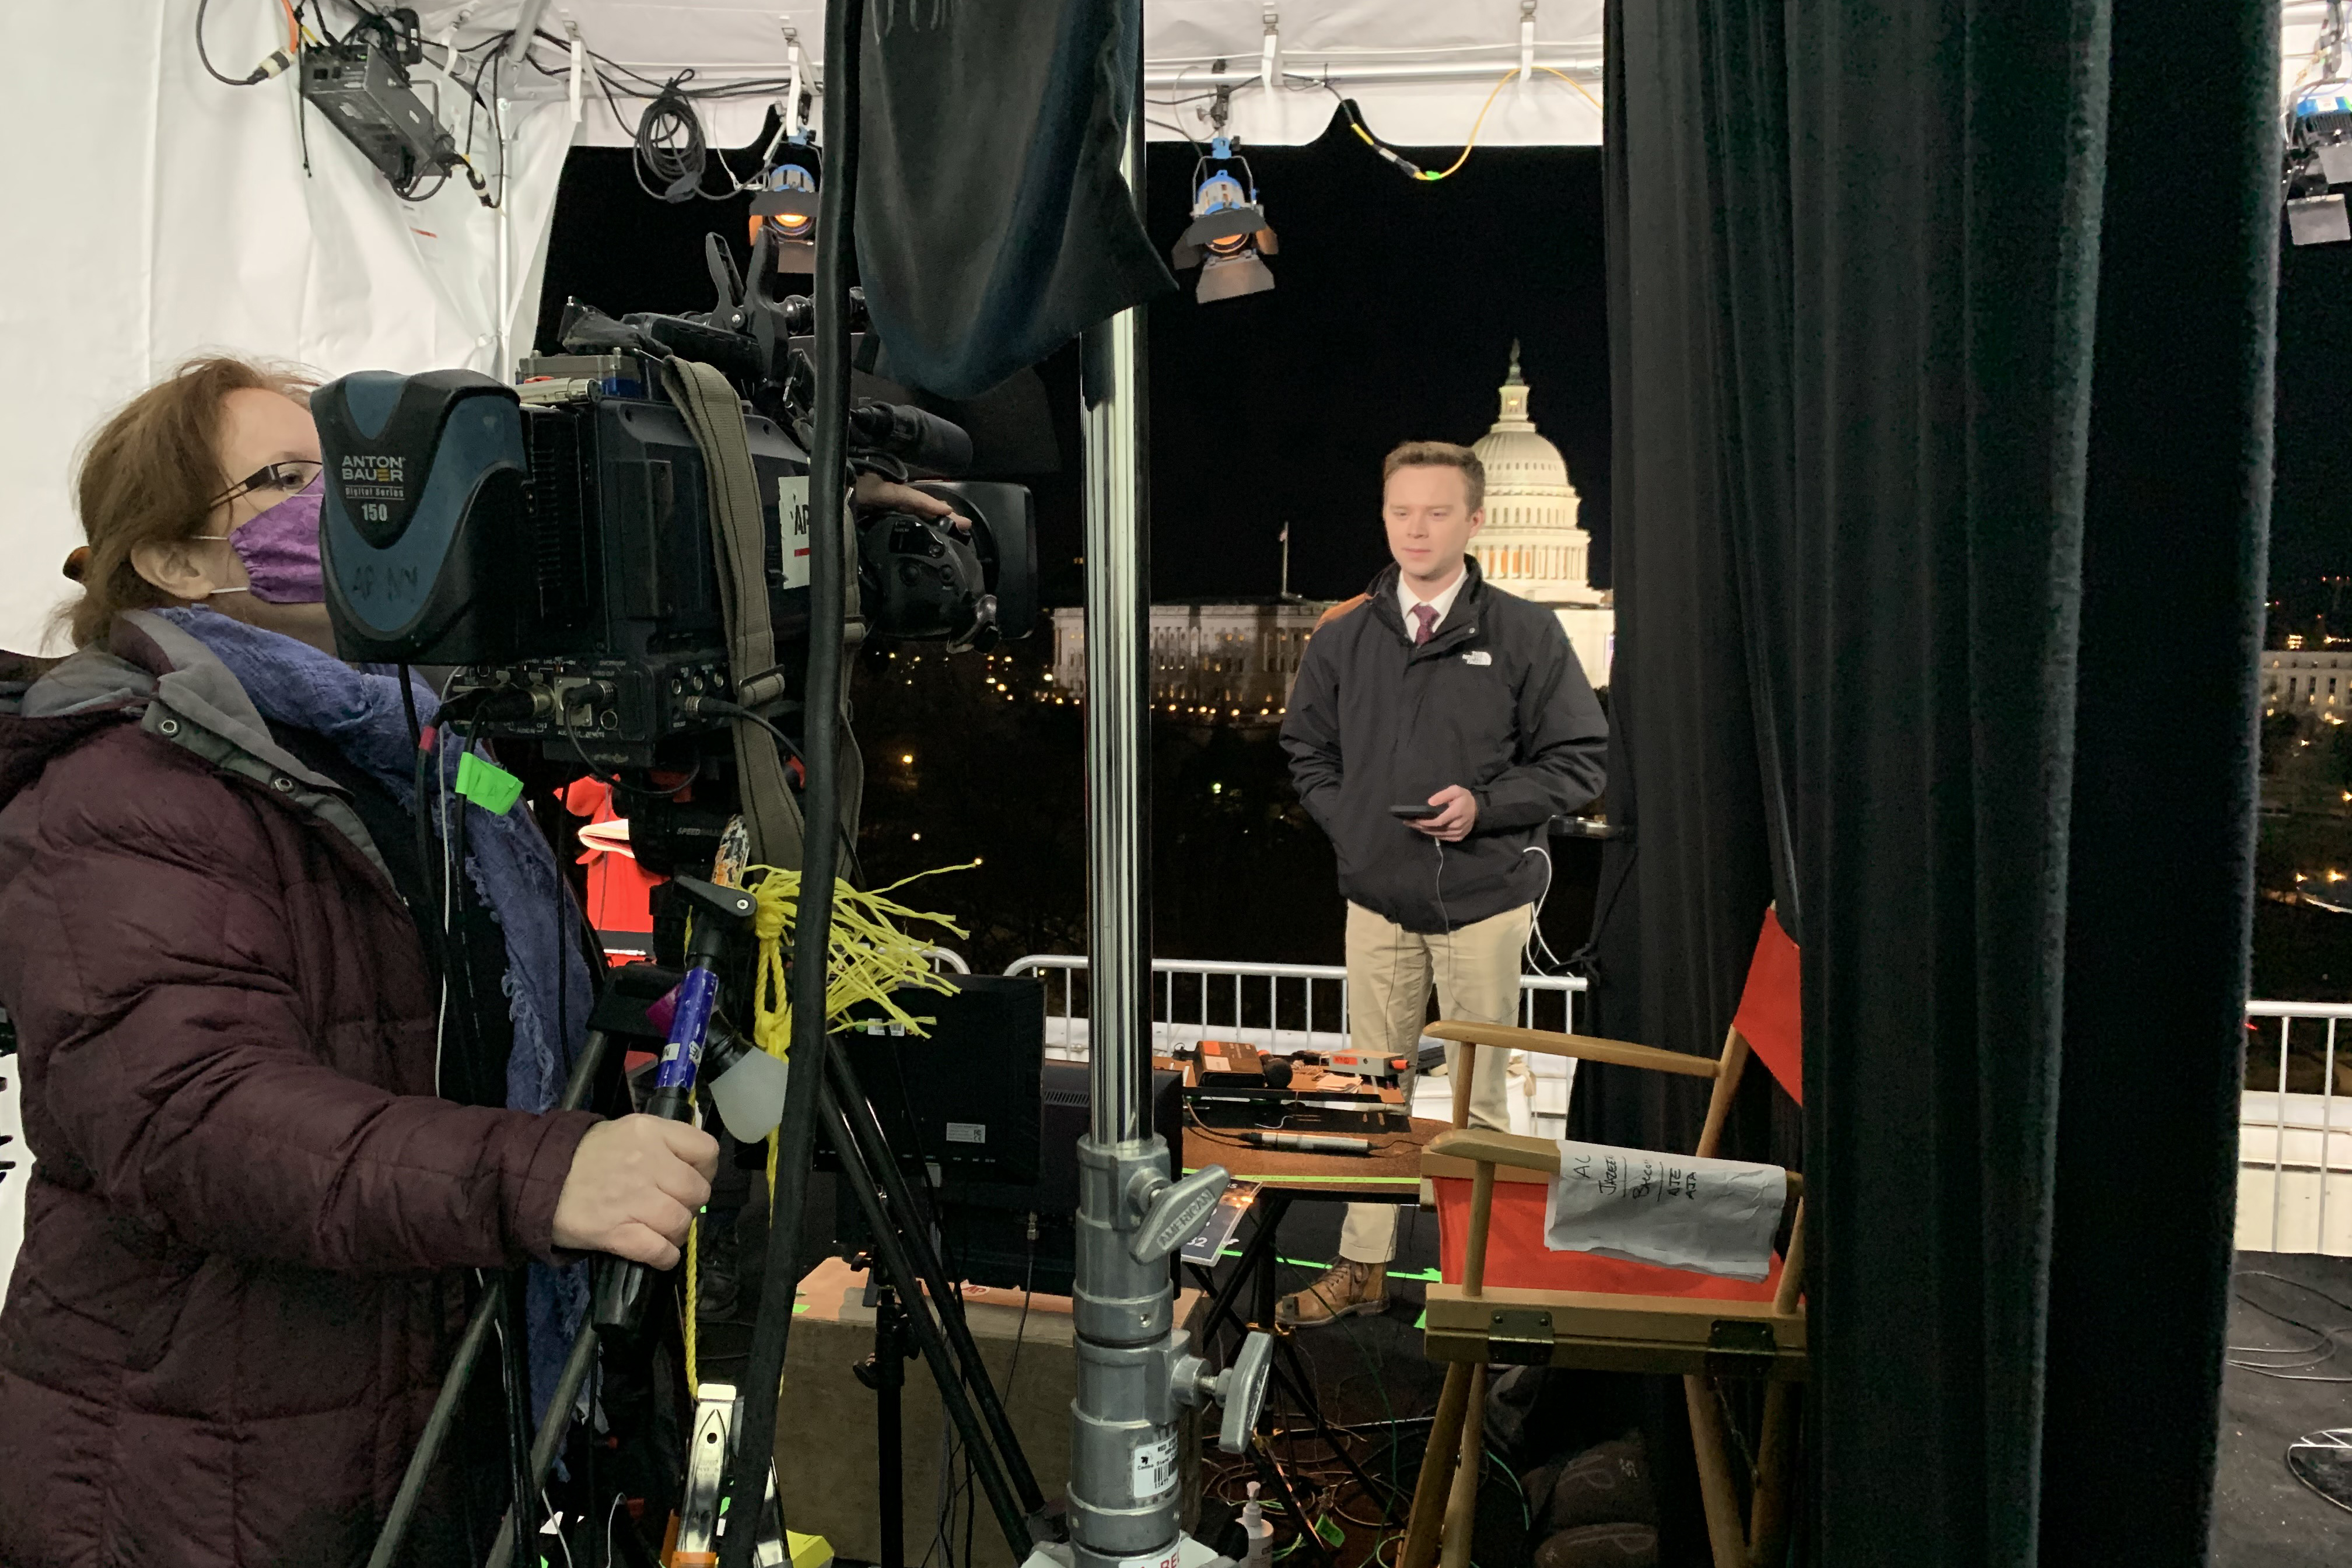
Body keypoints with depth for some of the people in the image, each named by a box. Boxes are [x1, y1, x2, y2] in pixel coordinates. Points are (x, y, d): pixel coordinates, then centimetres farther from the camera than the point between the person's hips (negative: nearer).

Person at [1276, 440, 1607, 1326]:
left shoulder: (1524, 635, -3)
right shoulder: (1343, 637, 6)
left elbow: (1579, 759, -2)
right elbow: (1307, 747, 17)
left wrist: (1485, 805, -15)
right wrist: (1347, 823, 2)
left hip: (1485, 897, -3)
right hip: (1377, 896, 3)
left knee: (1479, 1099, 5)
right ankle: (1363, 1268, 22)